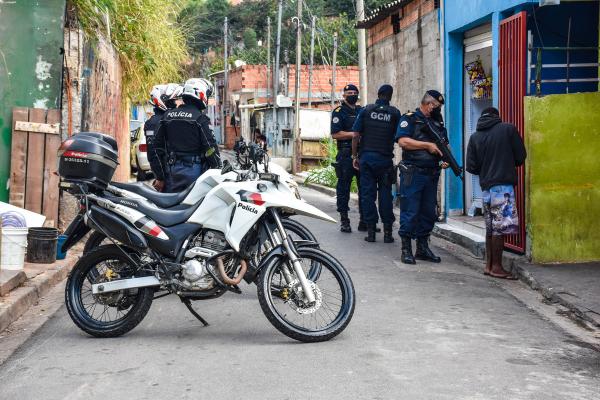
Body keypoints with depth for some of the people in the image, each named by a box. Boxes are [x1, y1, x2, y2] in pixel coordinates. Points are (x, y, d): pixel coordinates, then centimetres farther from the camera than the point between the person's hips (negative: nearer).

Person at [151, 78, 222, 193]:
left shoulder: (167, 116, 10)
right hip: (193, 170, -5)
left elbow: (158, 147, 10)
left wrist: (160, 177, 14)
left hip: (172, 170, 5)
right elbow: (210, 147, -12)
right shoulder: (200, 118, -9)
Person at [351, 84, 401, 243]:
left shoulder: (366, 110, 1)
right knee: (385, 194, 7)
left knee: (367, 194, 5)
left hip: (366, 157, 0)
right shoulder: (395, 113, 1)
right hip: (385, 158, 0)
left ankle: (370, 231, 6)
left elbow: (356, 135, -1)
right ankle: (387, 231, 8)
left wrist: (354, 156, 5)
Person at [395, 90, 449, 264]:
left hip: (432, 175, 7)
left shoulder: (438, 123, 18)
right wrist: (427, 145, -15)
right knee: (410, 212, -4)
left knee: (429, 213, 10)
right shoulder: (409, 119, -2)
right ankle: (406, 250, 3)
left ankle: (423, 248, 20)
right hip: (412, 173, -7)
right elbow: (403, 141, -15)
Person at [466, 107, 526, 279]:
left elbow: (471, 167, 6)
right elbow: (521, 156, 1)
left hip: (486, 186, 5)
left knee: (490, 227, 13)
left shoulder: (475, 137, 10)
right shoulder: (508, 129, 0)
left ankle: (489, 265, 17)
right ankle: (497, 267, 1)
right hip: (504, 184, -5)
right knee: (500, 227, -2)